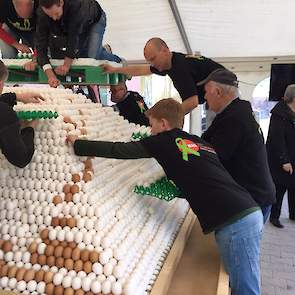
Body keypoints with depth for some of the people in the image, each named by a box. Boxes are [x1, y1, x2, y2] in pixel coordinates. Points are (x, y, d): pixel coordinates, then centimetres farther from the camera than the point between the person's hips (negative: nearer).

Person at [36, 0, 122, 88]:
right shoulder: (42, 13, -30)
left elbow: (74, 36, -41)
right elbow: (41, 43, -33)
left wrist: (66, 65, -42)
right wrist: (50, 74, -46)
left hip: (94, 21, -5)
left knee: (92, 55, -22)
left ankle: (116, 60, 8)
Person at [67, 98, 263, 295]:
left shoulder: (165, 140, -3)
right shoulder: (200, 142, 17)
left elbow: (120, 150, -1)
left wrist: (78, 144, 9)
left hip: (235, 223, -8)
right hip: (250, 213, 8)